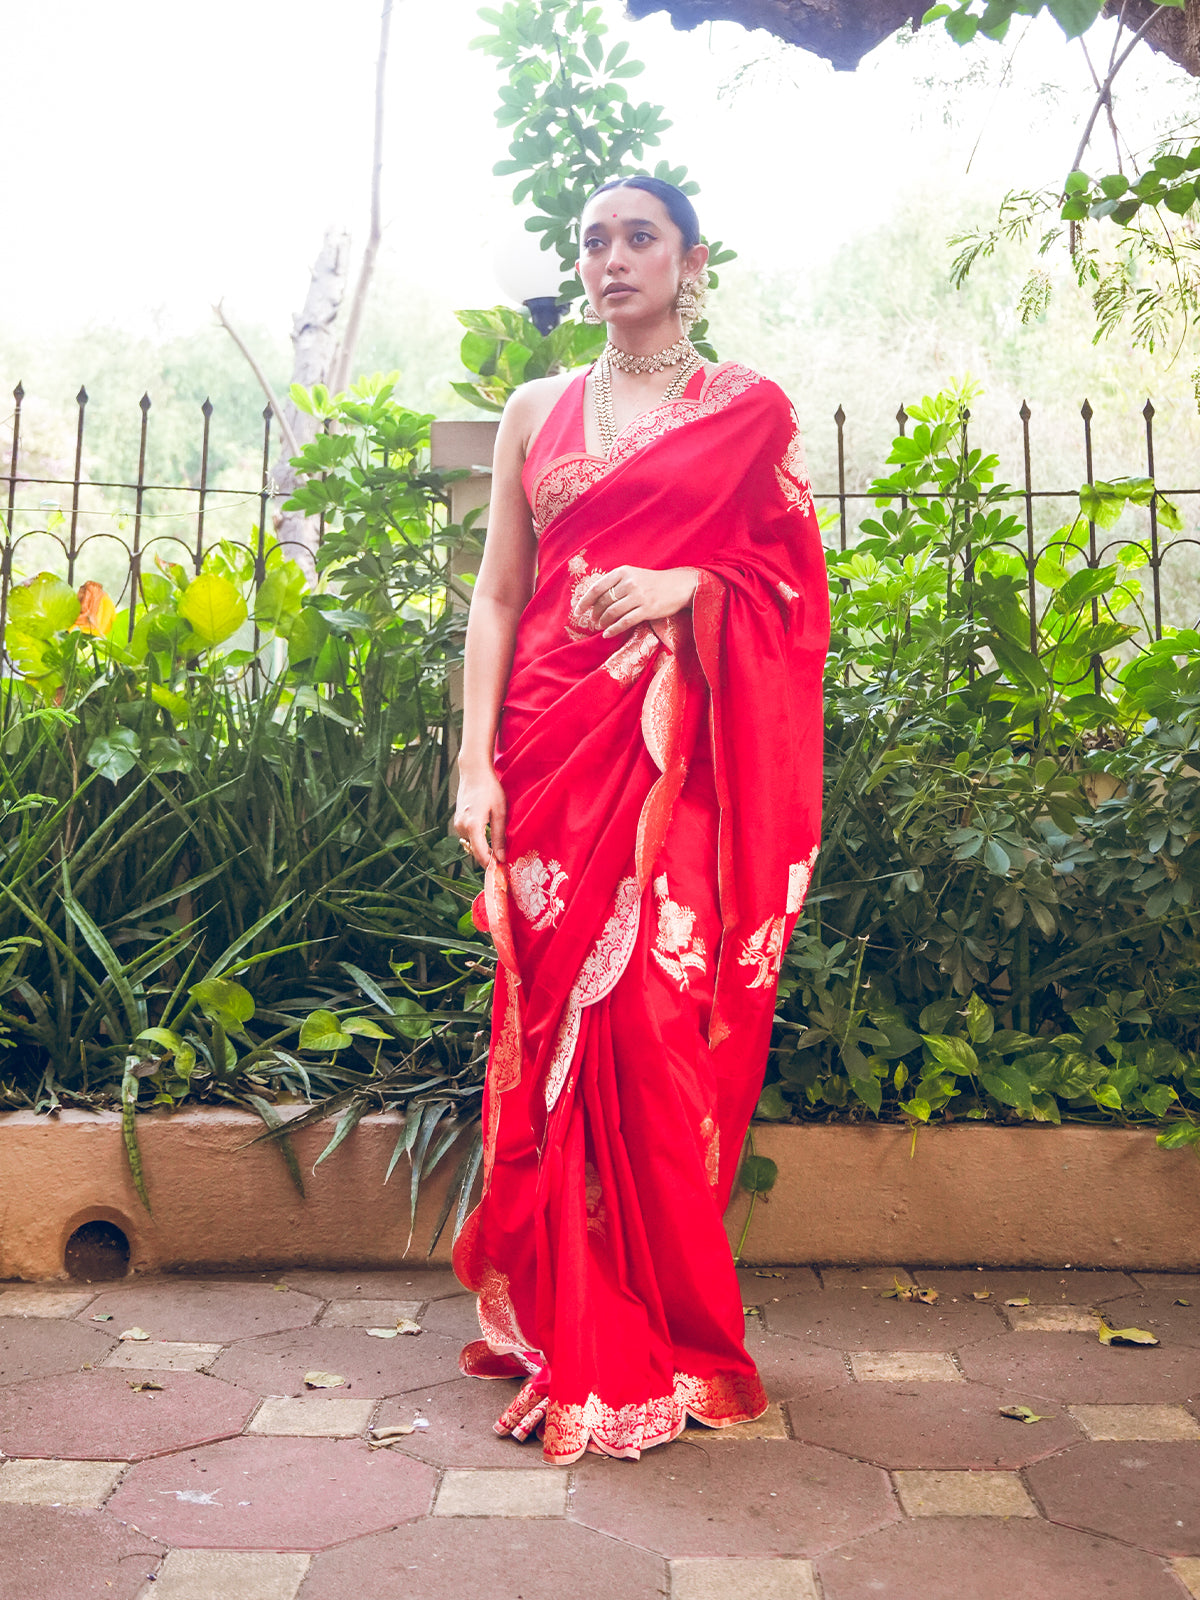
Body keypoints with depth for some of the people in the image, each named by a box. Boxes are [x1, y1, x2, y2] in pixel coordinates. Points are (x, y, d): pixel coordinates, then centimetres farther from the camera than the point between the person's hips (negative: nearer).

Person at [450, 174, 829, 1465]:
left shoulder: (750, 409, 11)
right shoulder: (537, 411, 16)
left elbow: (797, 585, 8)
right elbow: (495, 597, 9)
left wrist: (683, 585, -11)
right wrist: (476, 764, -2)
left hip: (683, 751, -2)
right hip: (553, 741, 2)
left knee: (661, 1030, -7)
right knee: (554, 1023, 2)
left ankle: (661, 1339, 7)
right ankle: (565, 1336, 16)